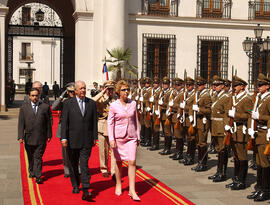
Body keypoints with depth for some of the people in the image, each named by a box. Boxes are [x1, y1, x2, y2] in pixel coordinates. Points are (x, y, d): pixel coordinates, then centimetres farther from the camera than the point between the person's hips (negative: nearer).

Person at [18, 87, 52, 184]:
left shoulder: (45, 107, 2)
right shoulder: (24, 107, 3)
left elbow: (48, 122, 5)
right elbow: (21, 123, 0)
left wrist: (49, 135, 5)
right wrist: (20, 136, -6)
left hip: (41, 138, -2)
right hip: (28, 137, 2)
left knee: (38, 157, -4)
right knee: (30, 157, 16)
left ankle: (38, 177, -2)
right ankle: (32, 172, 35)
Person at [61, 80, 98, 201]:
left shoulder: (92, 103, 6)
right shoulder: (68, 103, 1)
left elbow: (95, 122, 9)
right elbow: (64, 122, -2)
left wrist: (95, 137, 5)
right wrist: (63, 137, -10)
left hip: (86, 141, 0)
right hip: (72, 140, 1)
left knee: (84, 164, -9)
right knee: (73, 165, 12)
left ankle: (85, 190, -10)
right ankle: (75, 186, 29)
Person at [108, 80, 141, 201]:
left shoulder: (133, 104, 4)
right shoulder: (114, 106, -4)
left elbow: (136, 121, 11)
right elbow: (110, 123, -3)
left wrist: (138, 137, 11)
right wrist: (111, 139, -10)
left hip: (131, 137, 1)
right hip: (118, 136, -1)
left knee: (132, 162, -8)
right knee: (119, 162, 10)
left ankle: (132, 190, -5)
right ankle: (118, 185, 30)